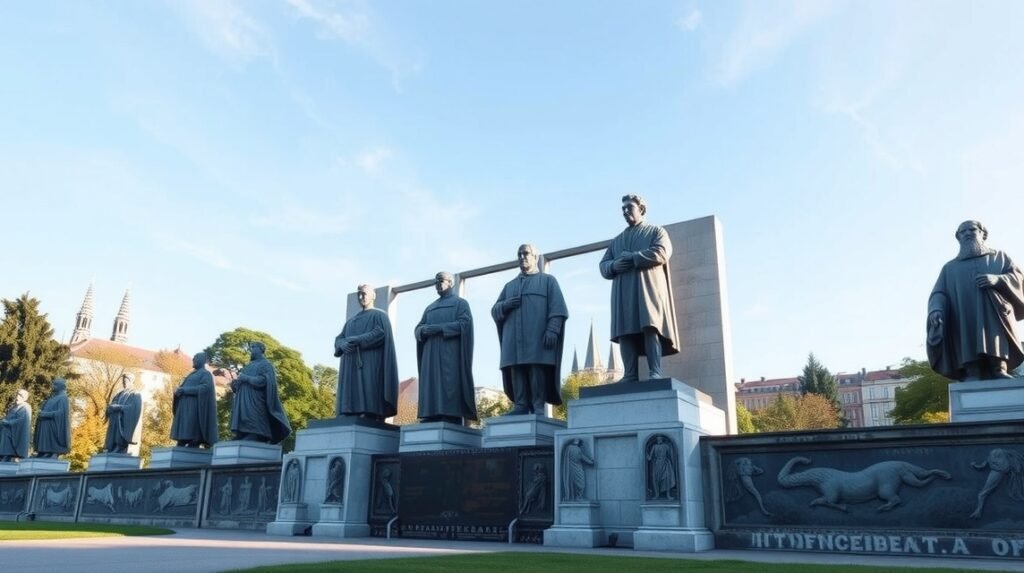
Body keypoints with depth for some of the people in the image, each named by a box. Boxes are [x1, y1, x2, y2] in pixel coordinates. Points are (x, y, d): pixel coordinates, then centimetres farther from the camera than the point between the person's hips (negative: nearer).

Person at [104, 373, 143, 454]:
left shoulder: (135, 395, 5)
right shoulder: (117, 396, 25)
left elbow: (134, 408, -11)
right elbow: (109, 408, 13)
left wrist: (118, 407, -11)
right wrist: (113, 407, -9)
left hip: (124, 425, -6)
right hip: (114, 426, 7)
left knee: (120, 451, -14)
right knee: (111, 450, -2)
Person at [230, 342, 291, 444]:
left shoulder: (265, 365, 5)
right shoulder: (248, 366, 27)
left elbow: (264, 380, -11)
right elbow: (240, 382, 24)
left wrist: (247, 378, -14)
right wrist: (234, 383, 2)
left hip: (255, 406, -7)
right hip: (243, 407, 7)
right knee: (241, 437, -2)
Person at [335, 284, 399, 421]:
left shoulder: (379, 315, 9)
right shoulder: (351, 320, 28)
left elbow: (380, 333, -10)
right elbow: (338, 339, 16)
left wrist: (355, 340, -15)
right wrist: (343, 344, -9)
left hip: (370, 364, -6)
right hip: (351, 367, 6)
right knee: (350, 400, -5)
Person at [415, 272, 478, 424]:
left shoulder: (460, 303, 10)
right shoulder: (430, 308, 25)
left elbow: (464, 323, -7)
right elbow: (418, 329, 16)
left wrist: (439, 328, -15)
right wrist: (425, 330, -9)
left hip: (450, 354, -5)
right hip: (431, 354, 5)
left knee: (449, 387, -14)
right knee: (431, 388, -5)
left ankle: (450, 418, -20)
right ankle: (431, 417, -10)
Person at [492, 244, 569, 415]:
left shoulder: (548, 280, 14)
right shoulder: (510, 286, 27)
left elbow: (558, 308, 1)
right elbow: (494, 311, 20)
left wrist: (552, 330, -15)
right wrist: (505, 305, -3)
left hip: (538, 338, -4)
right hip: (514, 339, 4)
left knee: (538, 372, -12)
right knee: (516, 373, -7)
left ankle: (538, 408, -13)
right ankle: (520, 407, -9)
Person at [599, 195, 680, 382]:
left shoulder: (656, 231, 16)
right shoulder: (617, 240, 29)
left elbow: (661, 253, -4)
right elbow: (603, 266, 19)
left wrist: (631, 257, -6)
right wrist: (614, 265, -5)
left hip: (649, 287, -4)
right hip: (623, 292, 4)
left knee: (651, 328, -18)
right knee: (625, 332, -8)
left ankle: (655, 373, -22)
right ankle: (630, 376, -13)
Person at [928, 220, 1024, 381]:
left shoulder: (999, 257, 29)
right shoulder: (949, 268, 29)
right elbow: (939, 294, 14)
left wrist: (998, 279, -10)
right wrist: (936, 310, -10)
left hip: (995, 317, 0)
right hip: (964, 321, 1)